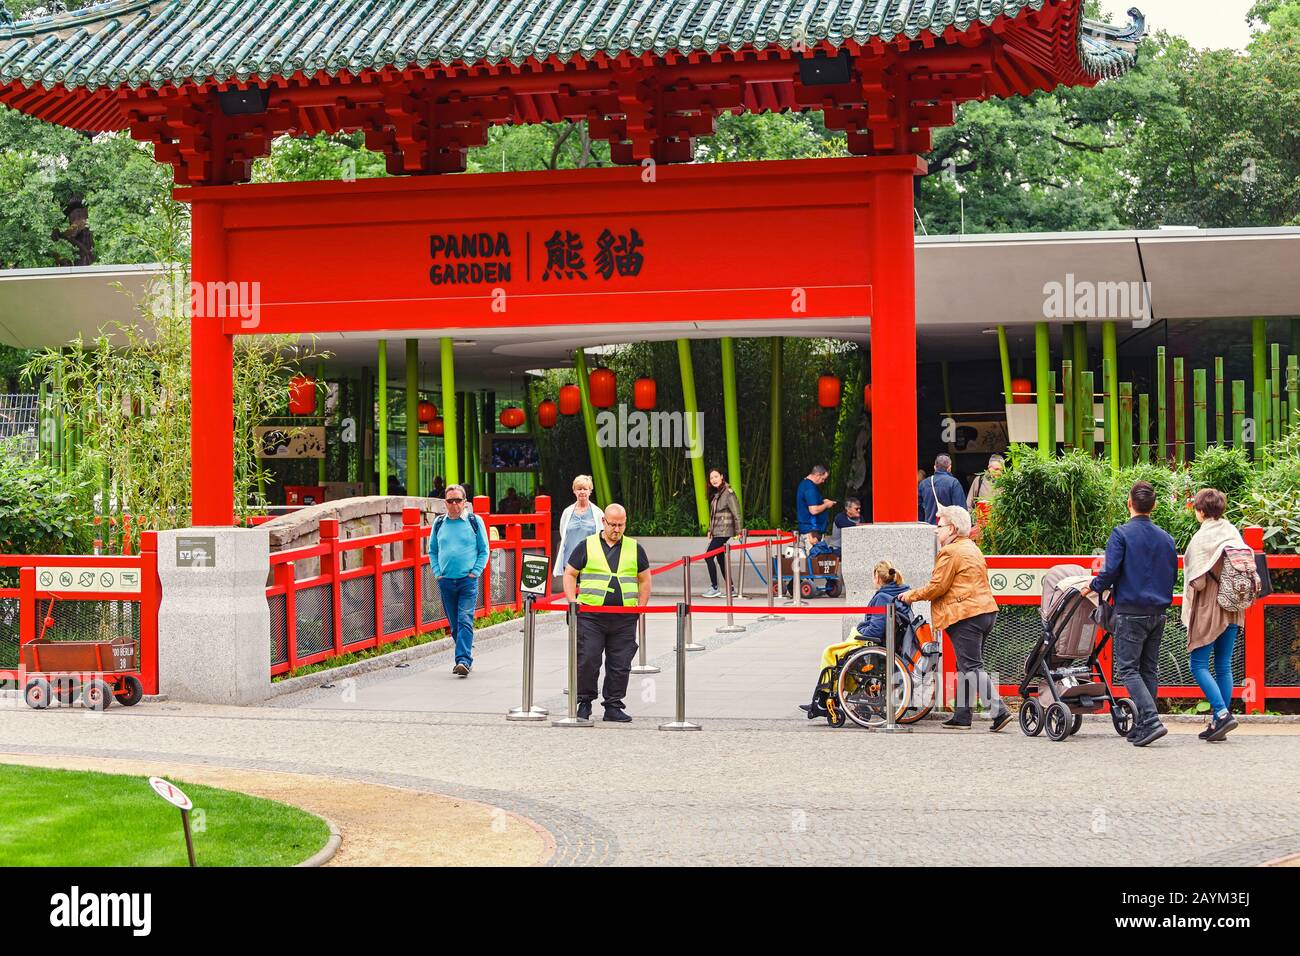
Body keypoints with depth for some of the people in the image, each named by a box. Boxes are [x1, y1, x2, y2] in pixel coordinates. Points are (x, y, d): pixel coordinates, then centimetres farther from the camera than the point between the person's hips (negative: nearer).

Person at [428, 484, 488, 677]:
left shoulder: (475, 521, 3)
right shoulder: (439, 523, 10)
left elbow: (484, 551, 6)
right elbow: (432, 551, 18)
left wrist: (475, 572, -5)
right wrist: (437, 573, 5)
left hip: (468, 581, -4)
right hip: (446, 581, 4)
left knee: (465, 620, -15)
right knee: (454, 625, 9)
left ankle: (463, 660, -23)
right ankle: (466, 658, 21)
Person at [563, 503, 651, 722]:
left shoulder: (635, 548, 13)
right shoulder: (587, 546, 6)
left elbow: (644, 579, 20)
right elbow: (570, 574, 9)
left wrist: (641, 606, 9)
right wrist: (573, 602, -3)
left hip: (624, 618, 2)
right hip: (590, 615, -2)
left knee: (620, 664, 3)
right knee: (587, 660, -5)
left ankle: (613, 706, 12)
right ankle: (584, 702, 10)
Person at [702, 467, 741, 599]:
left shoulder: (728, 493, -13)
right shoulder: (715, 494, 13)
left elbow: (736, 513, -15)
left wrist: (738, 531, -16)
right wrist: (710, 530, 17)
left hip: (724, 532, -9)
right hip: (717, 532, 9)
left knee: (708, 556, -11)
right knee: (720, 559, 9)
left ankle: (714, 588, -6)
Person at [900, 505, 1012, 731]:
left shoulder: (950, 552, -9)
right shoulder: (973, 549, 21)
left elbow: (937, 587, -11)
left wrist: (912, 596, 4)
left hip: (966, 617, -10)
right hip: (986, 611, 10)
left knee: (972, 668, -9)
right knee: (966, 667, 13)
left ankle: (999, 710, -17)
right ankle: (961, 715, 16)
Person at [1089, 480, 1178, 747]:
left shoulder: (1122, 534, -9)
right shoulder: (1165, 538, 9)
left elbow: (1110, 571, -15)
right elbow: (1172, 577, 15)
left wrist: (1094, 587, 3)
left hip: (1130, 612, -6)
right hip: (1158, 613, 6)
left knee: (1127, 669, -4)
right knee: (1148, 670, 12)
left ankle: (1151, 721, -19)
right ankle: (1142, 726, 13)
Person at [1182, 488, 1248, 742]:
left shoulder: (1201, 538, -14)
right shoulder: (1233, 533, 4)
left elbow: (1198, 580, -16)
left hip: (1208, 610, -7)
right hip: (1232, 609, 7)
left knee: (1199, 665, -1)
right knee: (1224, 666, 10)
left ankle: (1222, 713, -15)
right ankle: (1219, 721, 11)